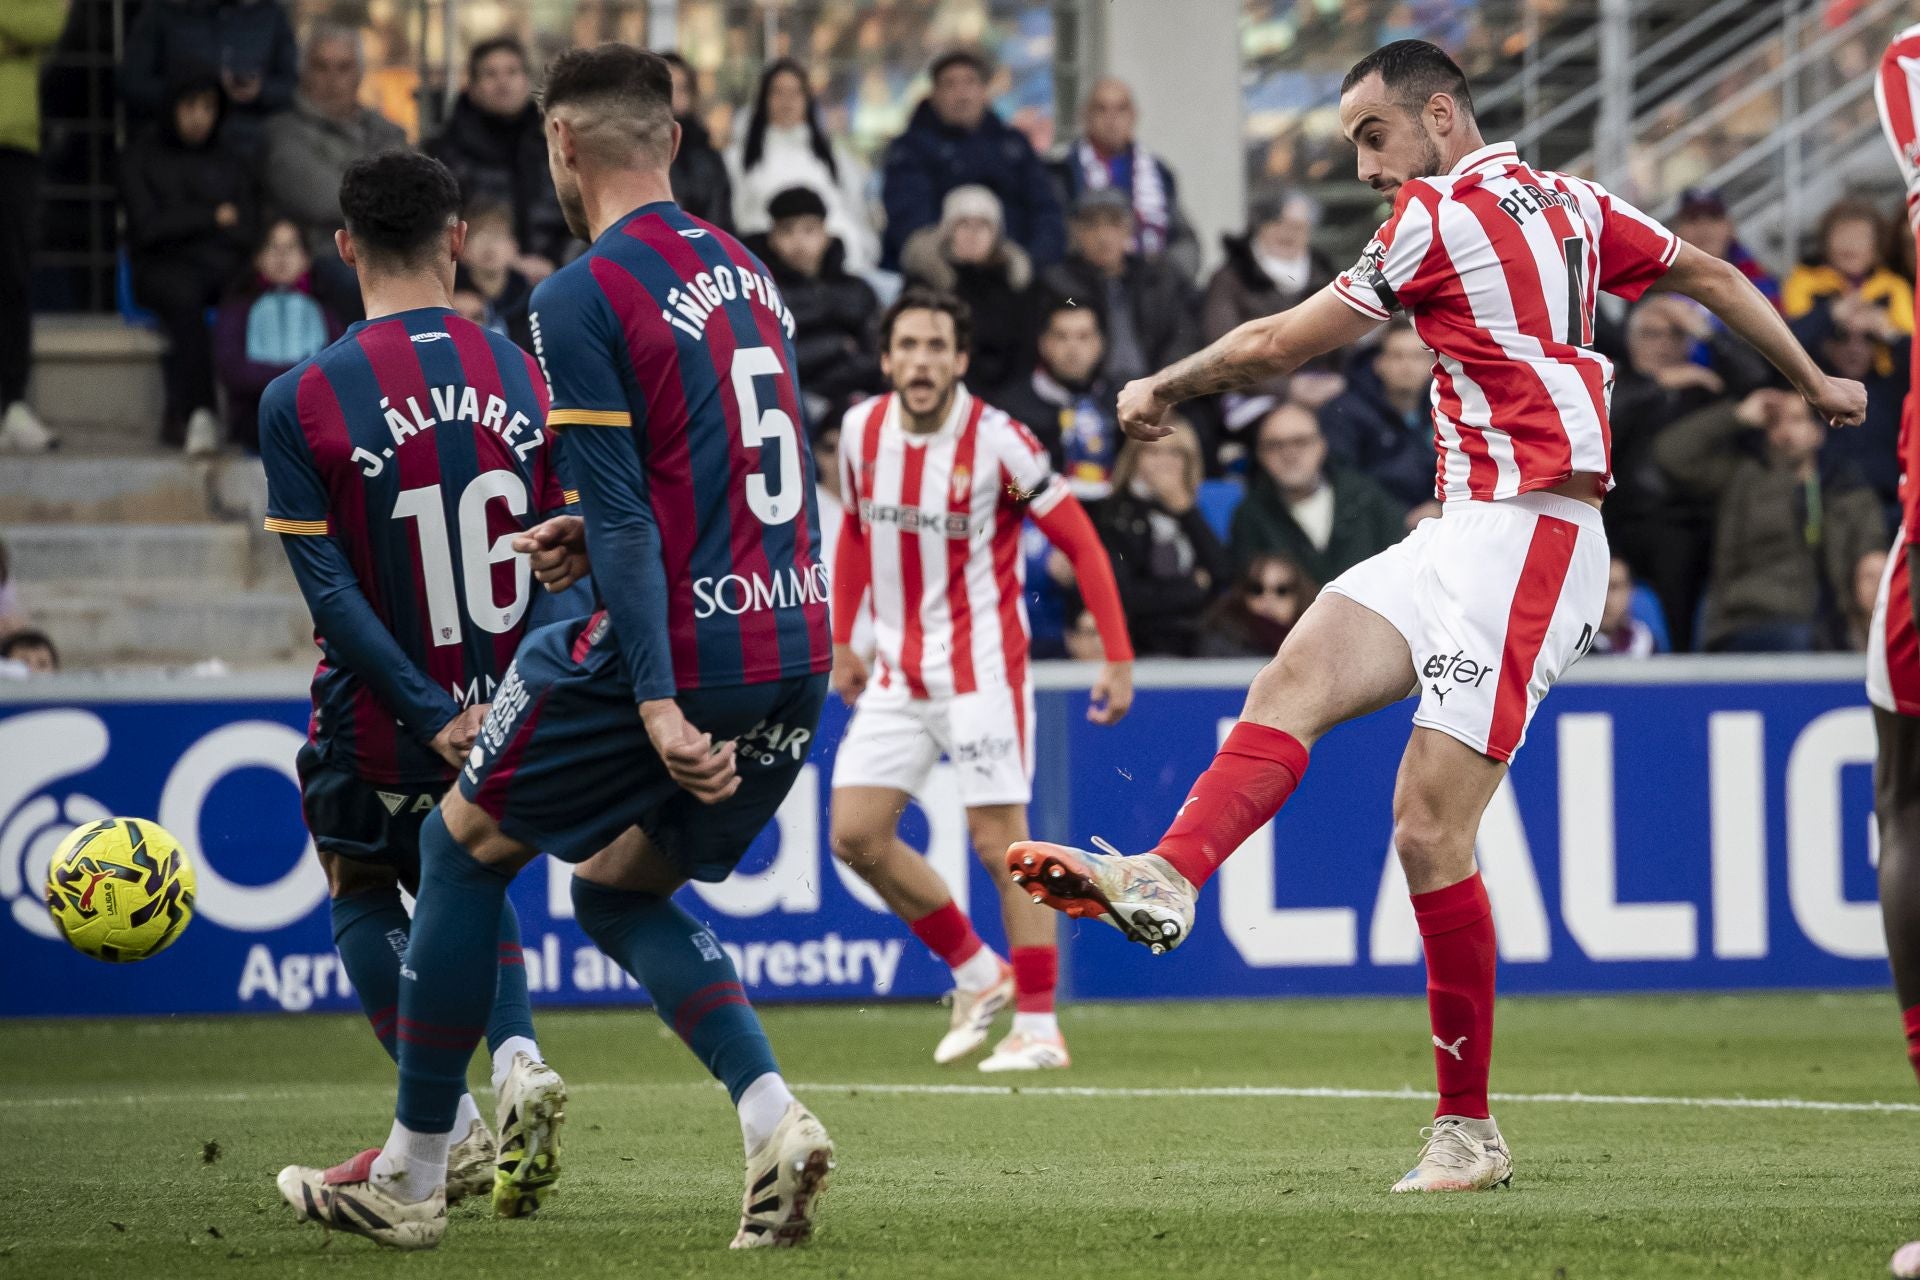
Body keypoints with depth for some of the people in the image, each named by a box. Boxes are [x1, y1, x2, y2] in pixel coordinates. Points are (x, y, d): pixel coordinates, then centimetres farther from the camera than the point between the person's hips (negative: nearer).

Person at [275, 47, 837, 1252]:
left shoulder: (584, 297, -11)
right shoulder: (744, 269, 13)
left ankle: (412, 1176, 18)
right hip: (795, 654, 7)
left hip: (678, 650, -7)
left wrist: (658, 705, -21)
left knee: (465, 843, 12)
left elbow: (623, 517, -17)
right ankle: (774, 1119, 0)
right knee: (621, 889, 22)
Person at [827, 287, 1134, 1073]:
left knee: (999, 838, -9)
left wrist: (1118, 657, -14)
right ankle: (978, 974, 15)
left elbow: (1080, 541, -9)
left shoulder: (997, 441, -14)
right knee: (856, 835, -2)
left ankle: (1038, 1026, -2)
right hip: (897, 669, 6)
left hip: (980, 662, -6)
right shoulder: (861, 431, 1)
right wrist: (842, 640, 17)